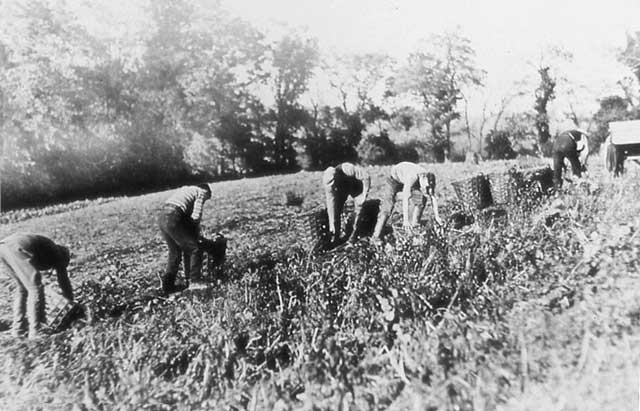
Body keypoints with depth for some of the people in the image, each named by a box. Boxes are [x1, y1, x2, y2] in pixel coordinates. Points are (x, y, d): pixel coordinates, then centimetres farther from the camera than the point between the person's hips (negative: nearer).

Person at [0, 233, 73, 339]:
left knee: (22, 288, 24)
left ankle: (17, 328, 26)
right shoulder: (58, 254, 21)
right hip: (18, 249, -9)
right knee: (35, 288, 1)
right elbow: (63, 279, 21)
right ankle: (35, 332, 3)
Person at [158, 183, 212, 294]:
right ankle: (195, 281, 8)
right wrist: (196, 234, 12)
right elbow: (195, 217, -6)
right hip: (173, 219, -8)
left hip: (161, 218, 8)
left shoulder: (184, 189, 32)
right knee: (194, 248, 4)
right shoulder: (201, 192, 8)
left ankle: (167, 284, 17)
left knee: (175, 252, 20)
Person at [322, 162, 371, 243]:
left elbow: (366, 176, -29)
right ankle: (335, 236, 3)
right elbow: (330, 204, -23)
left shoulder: (348, 170, -43)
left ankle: (354, 231, 8)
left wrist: (364, 194, -26)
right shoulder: (328, 182, -28)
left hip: (355, 187, -2)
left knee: (358, 208, -12)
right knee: (336, 210, -8)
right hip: (341, 189, 2)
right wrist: (332, 224, -22)